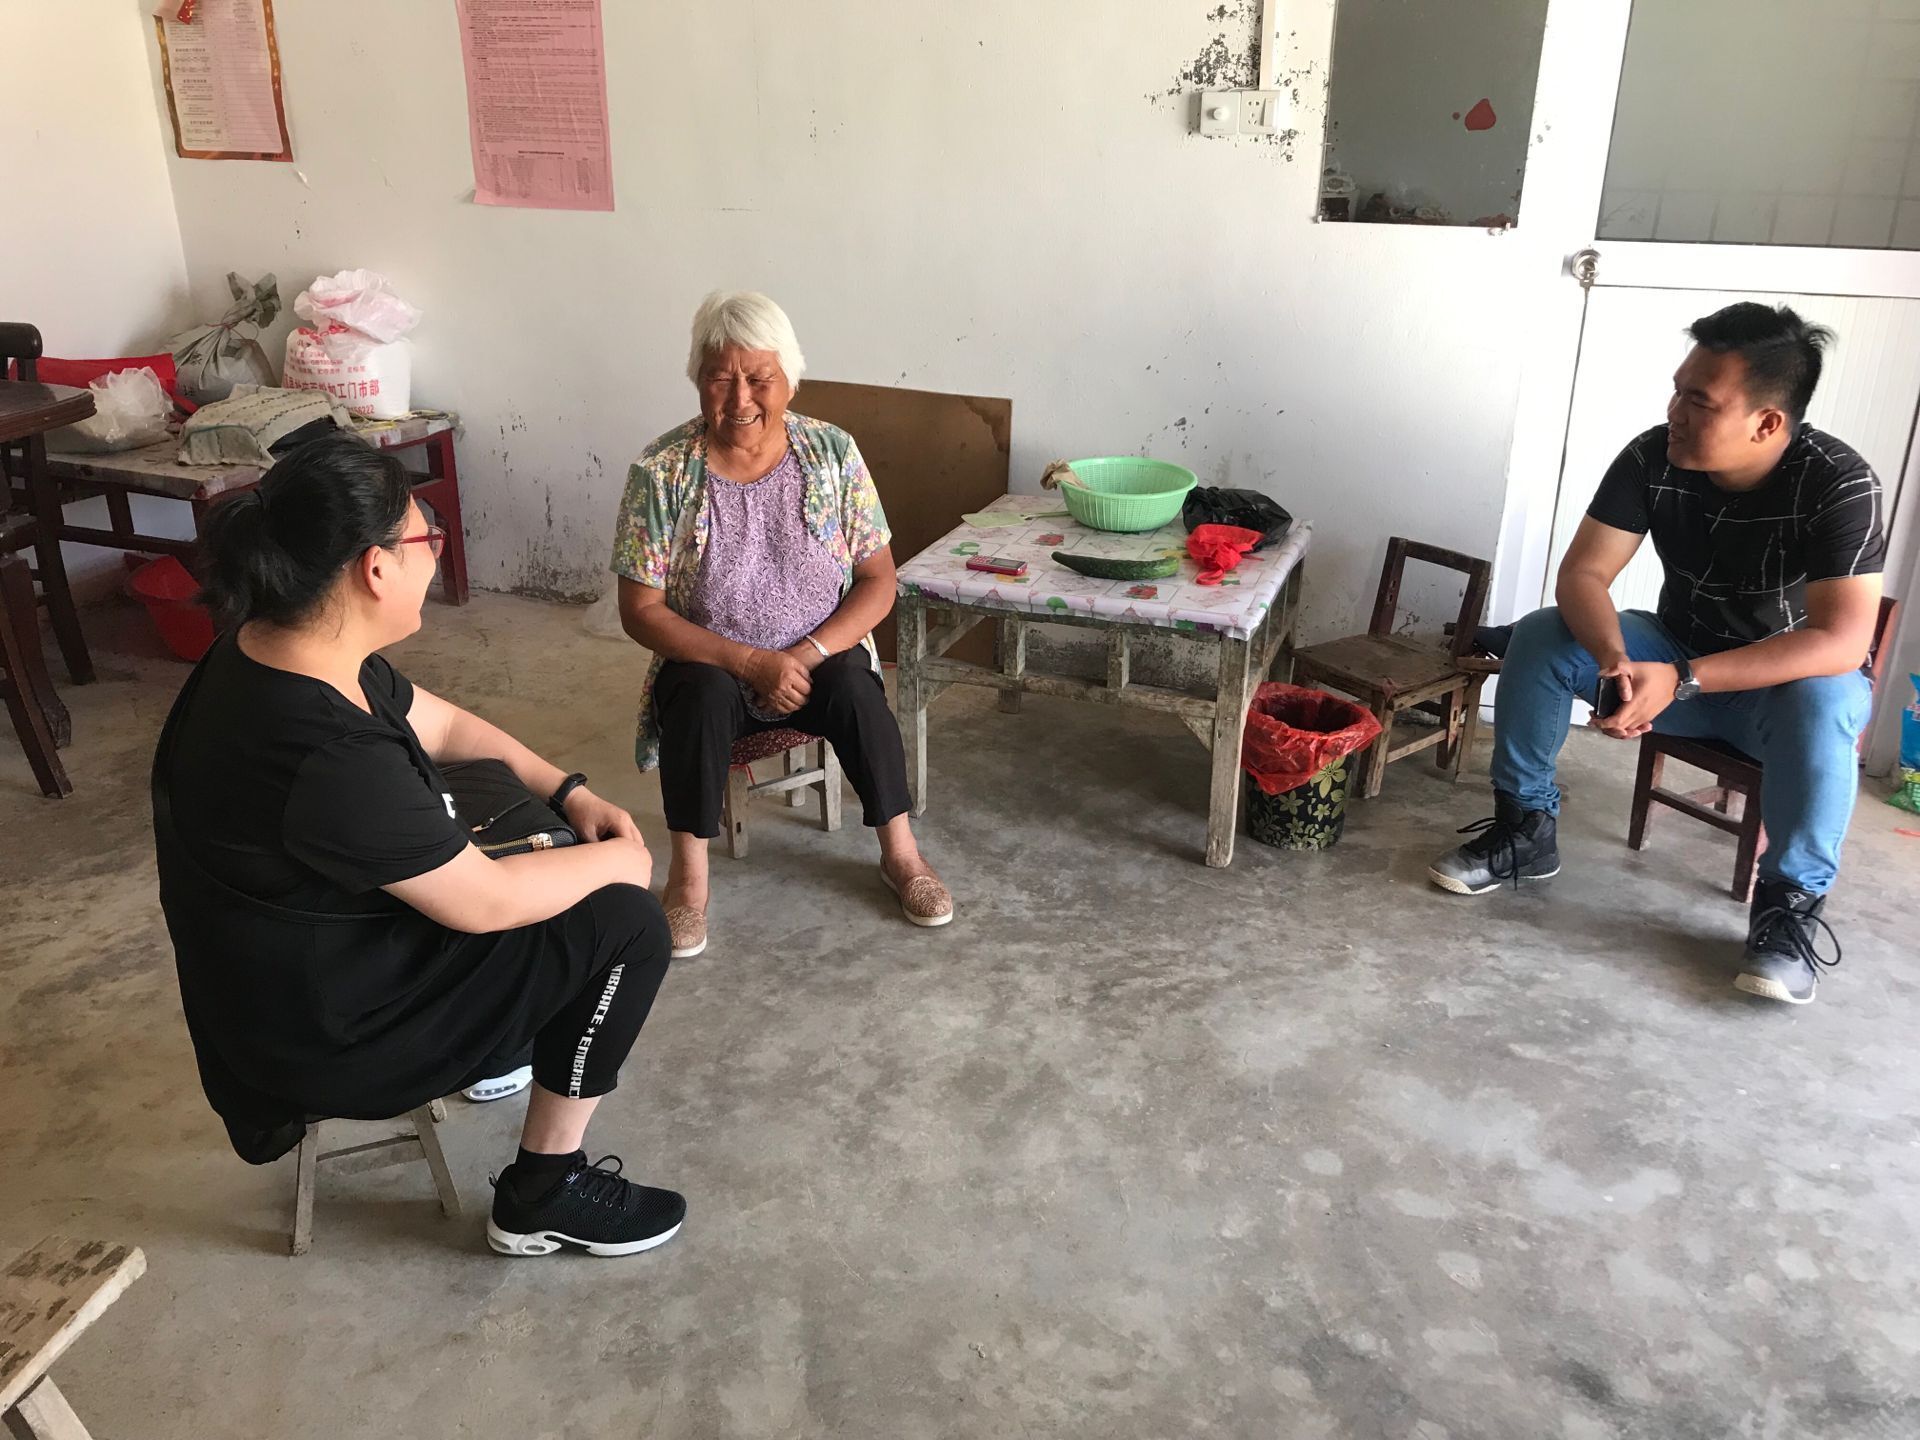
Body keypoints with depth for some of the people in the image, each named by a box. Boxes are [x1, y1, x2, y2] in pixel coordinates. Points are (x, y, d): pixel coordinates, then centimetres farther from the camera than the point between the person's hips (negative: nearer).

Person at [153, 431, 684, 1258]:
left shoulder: (283, 647, -6)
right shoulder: (327, 754, -36)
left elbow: (441, 725, 10)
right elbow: (484, 903, -25)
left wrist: (570, 794, 4)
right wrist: (617, 860, -10)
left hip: (304, 955, 10)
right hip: (322, 1027, -9)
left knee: (501, 797, 20)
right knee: (624, 924, -11)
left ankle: (502, 1036, 32)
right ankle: (544, 1196, 4)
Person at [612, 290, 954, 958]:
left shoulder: (832, 452, -7)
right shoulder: (661, 471, -12)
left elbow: (878, 583, -5)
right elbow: (641, 611, -12)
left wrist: (807, 655, -20)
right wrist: (751, 661, -23)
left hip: (821, 659, 1)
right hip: (709, 667, -1)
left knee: (856, 687, -30)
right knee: (702, 694, -33)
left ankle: (899, 851, -9)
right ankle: (689, 872, -16)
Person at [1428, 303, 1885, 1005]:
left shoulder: (1839, 485, -27)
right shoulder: (1653, 458, -17)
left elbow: (1843, 642, -35)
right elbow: (1581, 575, -19)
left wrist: (1681, 681, -44)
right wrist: (1615, 660, -41)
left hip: (1790, 681, -3)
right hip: (1679, 658, 4)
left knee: (1825, 704, -38)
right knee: (1541, 636, -18)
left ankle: (1793, 901, -17)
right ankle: (1525, 827, -5)